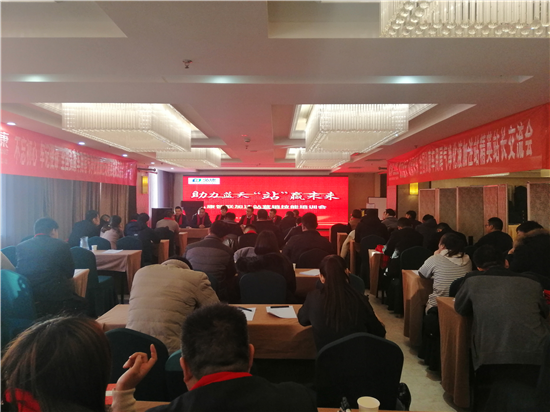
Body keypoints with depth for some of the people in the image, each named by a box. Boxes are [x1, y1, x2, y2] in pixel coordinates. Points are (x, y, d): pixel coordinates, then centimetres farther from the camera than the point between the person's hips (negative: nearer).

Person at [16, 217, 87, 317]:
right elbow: (70, 273, 2)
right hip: (54, 297, -5)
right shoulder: (61, 245, -5)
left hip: (25, 298, 5)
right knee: (82, 304, 21)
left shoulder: (21, 246, 6)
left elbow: (19, 272, 16)